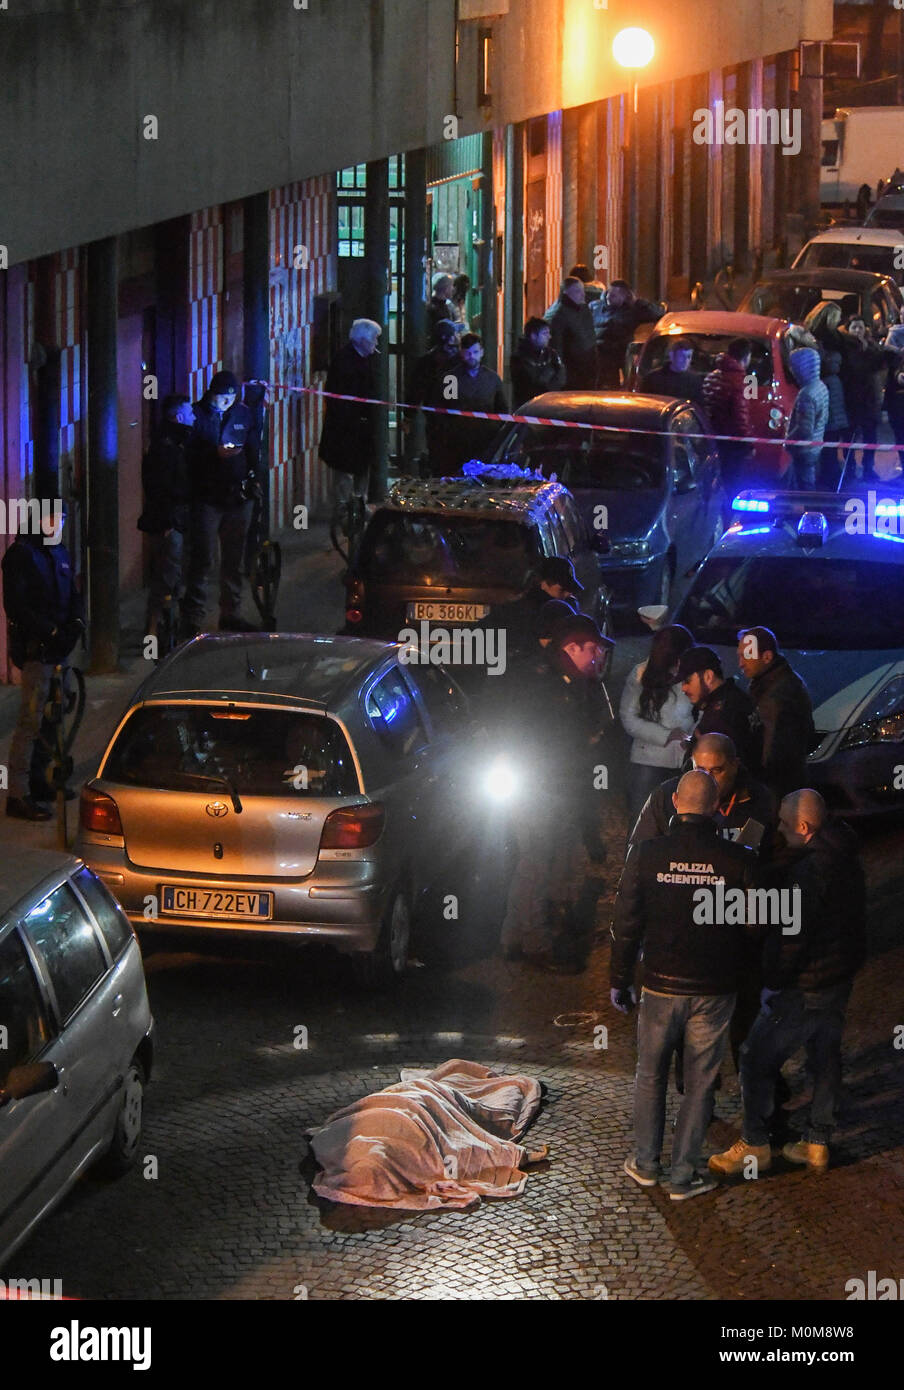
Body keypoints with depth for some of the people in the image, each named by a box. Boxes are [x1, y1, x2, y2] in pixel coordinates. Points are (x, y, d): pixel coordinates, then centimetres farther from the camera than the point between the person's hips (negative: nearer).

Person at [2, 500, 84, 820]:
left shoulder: (60, 553, 15)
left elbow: (72, 595, 22)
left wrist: (76, 621, 1)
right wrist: (51, 631, -20)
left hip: (58, 647, 8)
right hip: (34, 649, -8)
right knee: (31, 720, -9)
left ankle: (38, 781, 26)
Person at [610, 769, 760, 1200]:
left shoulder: (645, 855, -9)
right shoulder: (738, 861, -12)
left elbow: (626, 925, -3)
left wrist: (619, 981, 7)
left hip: (660, 986, 1)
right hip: (714, 990, -1)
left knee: (650, 1074, 19)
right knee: (700, 1083, 11)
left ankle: (645, 1163, 28)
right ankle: (684, 1174, 18)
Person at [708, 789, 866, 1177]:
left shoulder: (808, 869, -25)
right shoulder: (846, 858, 5)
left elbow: (792, 933, -24)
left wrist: (773, 982, -15)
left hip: (805, 987, -9)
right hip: (840, 979, 9)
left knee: (757, 1059, 2)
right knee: (825, 1058, 17)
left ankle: (754, 1145, 9)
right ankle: (817, 1144, 27)